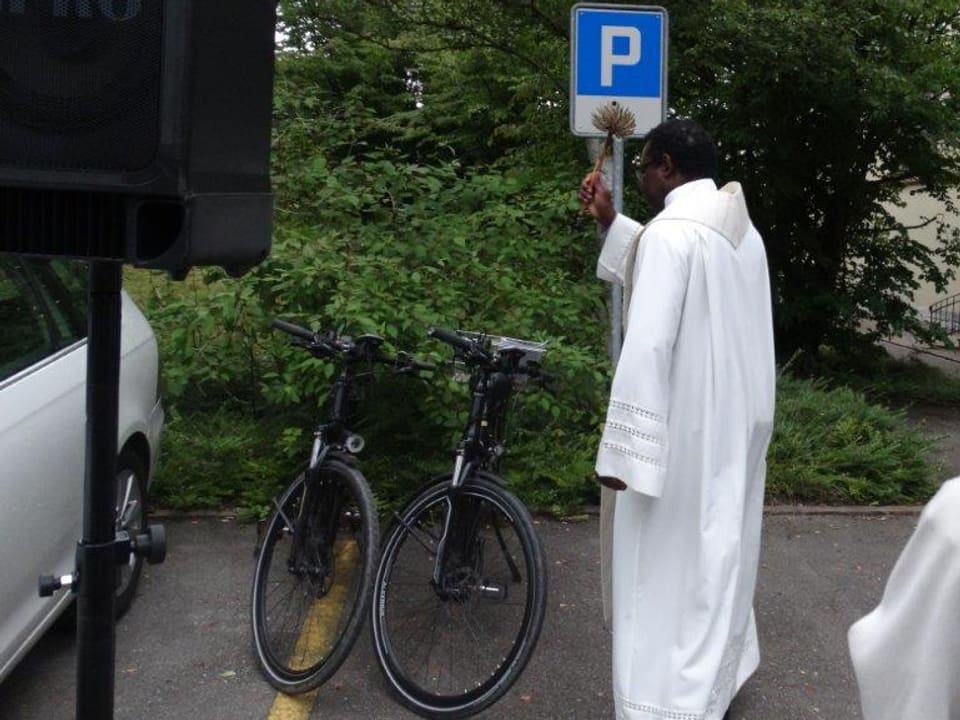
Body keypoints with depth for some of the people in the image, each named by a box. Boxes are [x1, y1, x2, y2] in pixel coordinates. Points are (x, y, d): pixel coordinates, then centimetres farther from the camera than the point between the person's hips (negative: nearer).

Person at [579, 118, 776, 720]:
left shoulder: (671, 231, -20)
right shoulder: (742, 230, 9)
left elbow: (648, 346, -25)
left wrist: (622, 448, -22)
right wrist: (610, 222, 21)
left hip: (682, 435, -9)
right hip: (736, 425, 9)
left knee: (667, 574, 2)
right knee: (717, 557, 23)